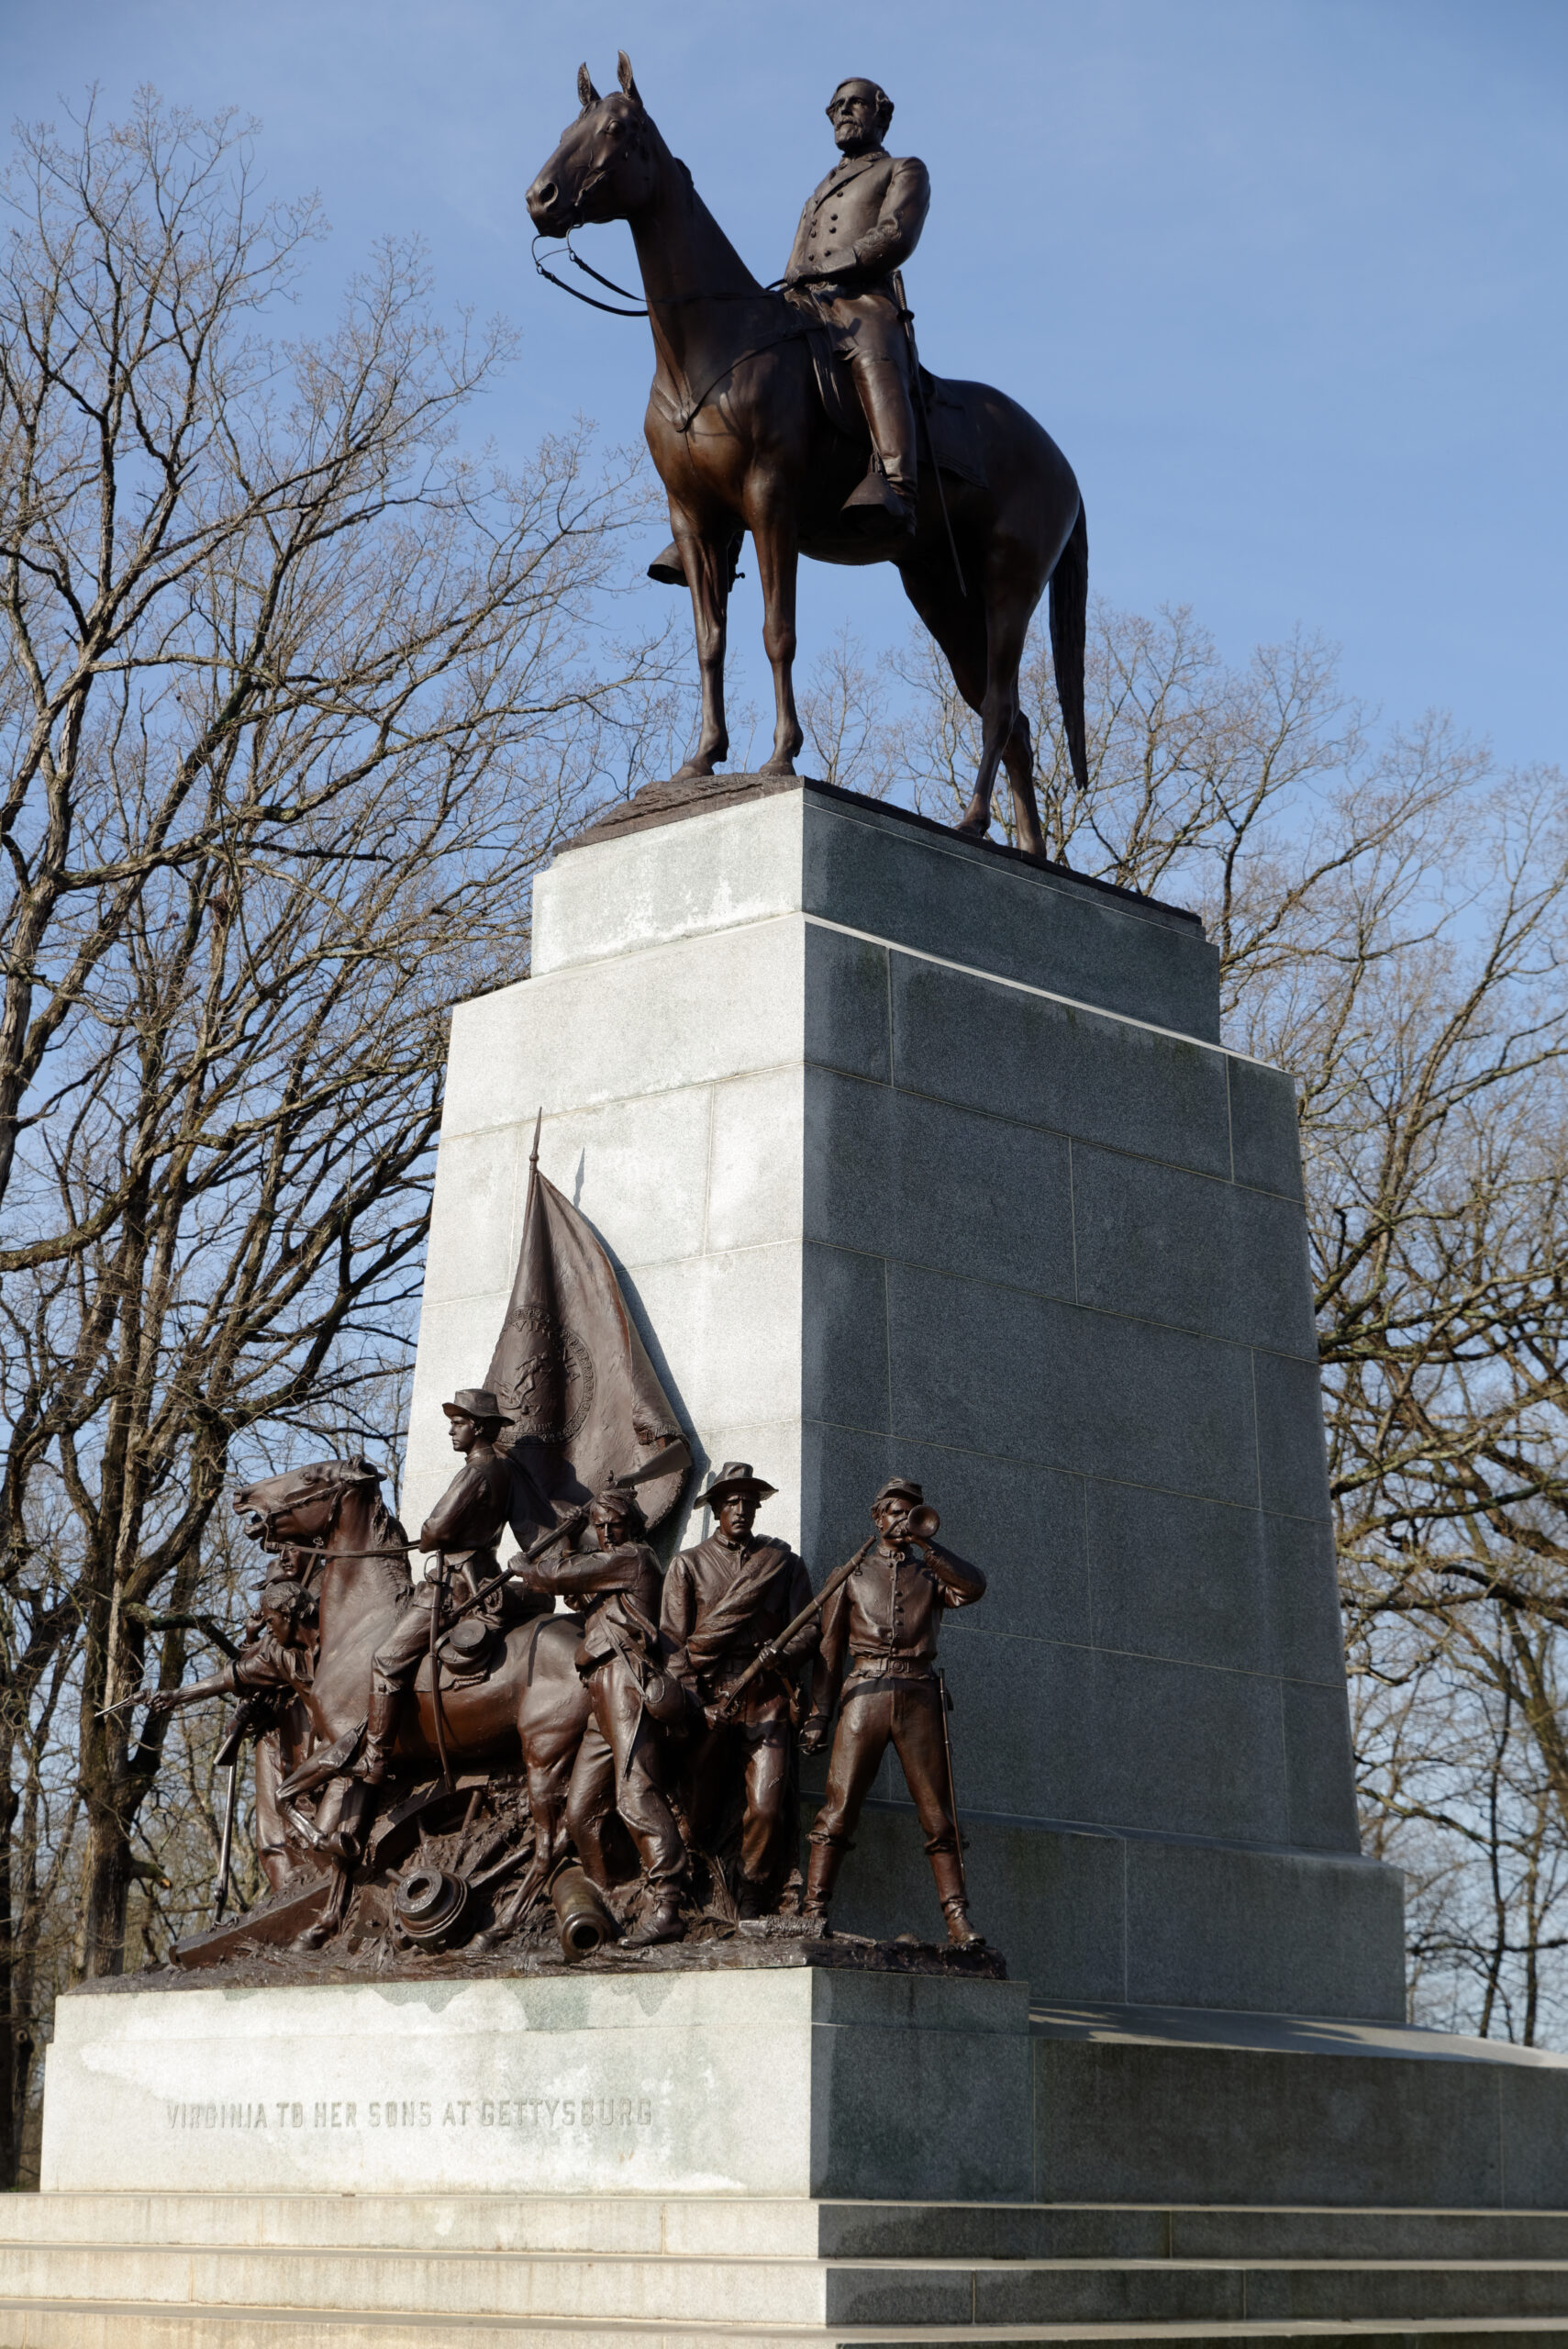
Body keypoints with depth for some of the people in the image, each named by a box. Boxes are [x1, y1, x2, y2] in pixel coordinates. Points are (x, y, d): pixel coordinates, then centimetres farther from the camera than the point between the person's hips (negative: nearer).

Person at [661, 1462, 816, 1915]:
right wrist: (693, 1699, -7)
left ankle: (752, 1901, 5)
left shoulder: (783, 1563, 18)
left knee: (767, 1808, -12)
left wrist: (782, 1653, -10)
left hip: (766, 1698, 0)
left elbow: (808, 1627, 12)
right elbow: (672, 1639, 6)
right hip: (708, 1700, 0)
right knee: (697, 1807, -5)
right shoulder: (688, 1564, 14)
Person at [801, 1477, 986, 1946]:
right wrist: (818, 1714, 3)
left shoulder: (930, 1574, 18)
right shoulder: (853, 1575, 18)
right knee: (840, 1805, -11)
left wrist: (924, 1542, -10)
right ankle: (814, 1909, -11)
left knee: (938, 1813, -4)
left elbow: (972, 1587, -4)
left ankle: (958, 1919, -4)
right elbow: (829, 1648, 13)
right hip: (865, 1693, -1)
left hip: (919, 1696, 1)